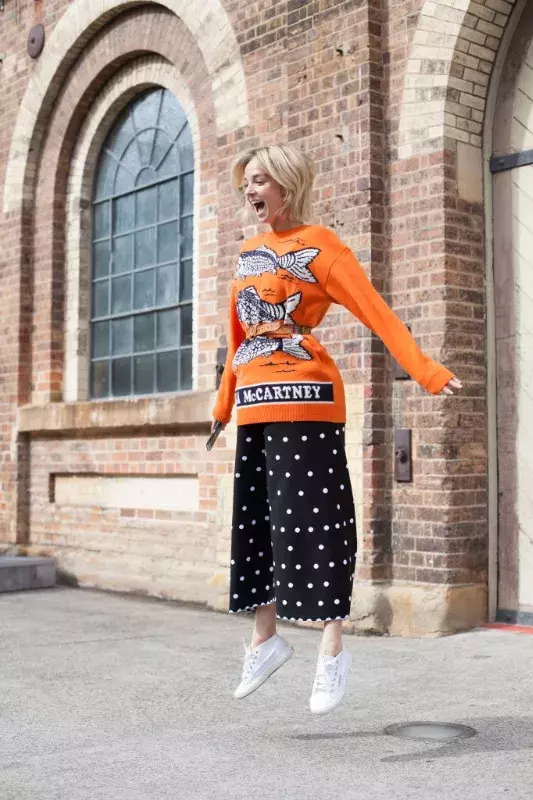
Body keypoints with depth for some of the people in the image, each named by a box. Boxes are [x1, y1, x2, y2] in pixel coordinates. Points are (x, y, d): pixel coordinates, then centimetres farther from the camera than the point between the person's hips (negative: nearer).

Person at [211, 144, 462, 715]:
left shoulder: (318, 245, -3)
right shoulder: (248, 253, 16)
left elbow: (376, 312, -12)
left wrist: (425, 371, -22)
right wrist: (224, 403, 23)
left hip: (304, 400, -7)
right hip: (254, 406, 7)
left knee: (311, 519, -6)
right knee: (255, 520, 10)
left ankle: (333, 651, 4)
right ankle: (265, 638, 25)